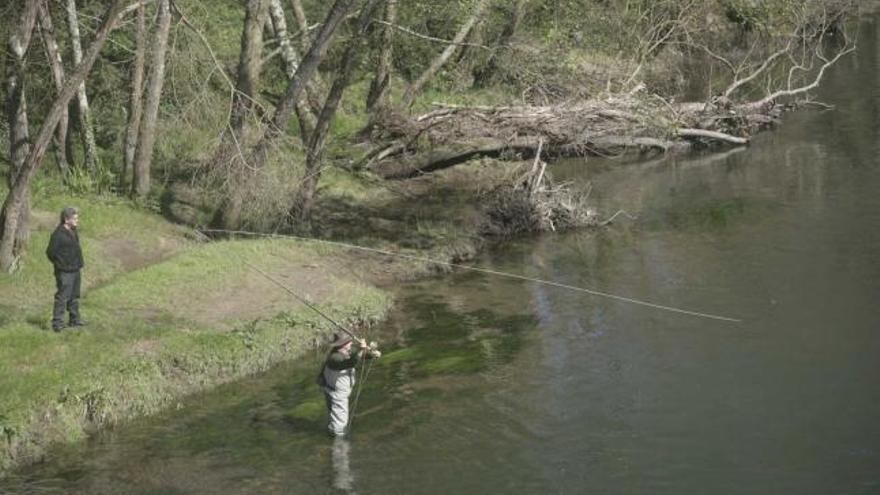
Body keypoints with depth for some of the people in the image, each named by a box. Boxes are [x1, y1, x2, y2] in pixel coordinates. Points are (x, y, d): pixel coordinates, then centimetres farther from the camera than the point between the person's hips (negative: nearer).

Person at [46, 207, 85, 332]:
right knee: (62, 297, -8)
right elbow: (51, 252, -18)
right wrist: (61, 264, -10)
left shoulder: (73, 231, 9)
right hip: (65, 272, -9)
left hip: (75, 270, 9)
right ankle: (57, 323, -6)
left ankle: (74, 320, 30)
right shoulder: (58, 234, -19)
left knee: (74, 297, 18)